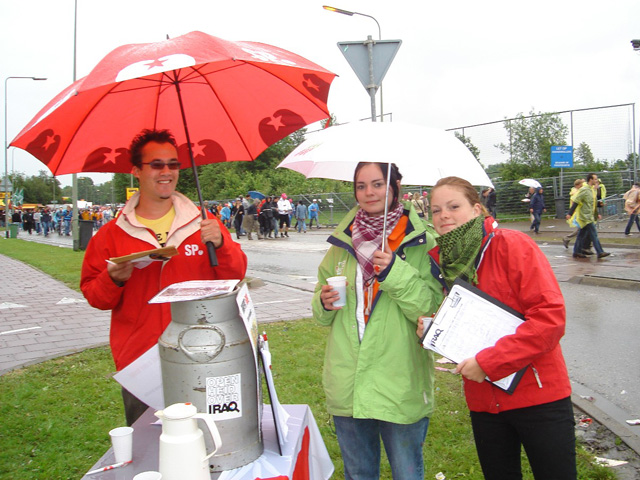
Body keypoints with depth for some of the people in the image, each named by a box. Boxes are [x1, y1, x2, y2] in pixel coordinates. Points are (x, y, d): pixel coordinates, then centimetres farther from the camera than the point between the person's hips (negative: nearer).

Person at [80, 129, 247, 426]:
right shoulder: (112, 234, 4)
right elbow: (93, 295, 7)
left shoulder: (203, 225, 3)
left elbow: (236, 276, 2)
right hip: (139, 366, 1)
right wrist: (114, 280, -13)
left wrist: (220, 244, -15)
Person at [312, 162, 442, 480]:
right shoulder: (342, 241, 7)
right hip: (346, 385, 4)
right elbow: (321, 312, 16)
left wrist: (397, 273, -23)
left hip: (400, 388, -3)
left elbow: (433, 308, -12)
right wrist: (324, 303, -6)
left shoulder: (421, 242, -5)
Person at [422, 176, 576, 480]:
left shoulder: (513, 245, -14)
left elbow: (551, 315, -21)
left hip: (539, 396, -5)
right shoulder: (439, 260, 3)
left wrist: (488, 362, -23)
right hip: (483, 400, 5)